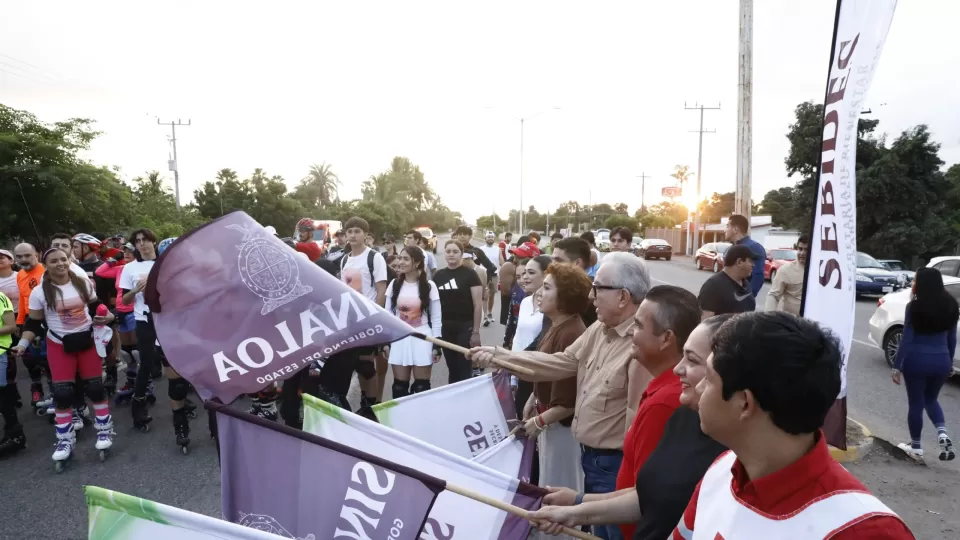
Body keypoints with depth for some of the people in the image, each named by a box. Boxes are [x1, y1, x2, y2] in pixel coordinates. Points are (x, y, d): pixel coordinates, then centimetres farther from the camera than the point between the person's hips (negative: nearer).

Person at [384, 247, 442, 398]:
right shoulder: (394, 285, 5)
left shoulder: (429, 286, -4)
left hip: (422, 339, -3)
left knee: (421, 386, 3)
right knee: (399, 386, 6)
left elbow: (436, 318, -2)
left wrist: (436, 345, -5)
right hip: (399, 340, 3)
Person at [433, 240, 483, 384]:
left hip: (465, 327, -4)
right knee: (452, 367, 13)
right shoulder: (438, 276, 7)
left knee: (464, 368, -2)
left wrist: (476, 331, -11)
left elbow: (477, 305, -8)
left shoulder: (470, 275, -6)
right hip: (445, 328, 4)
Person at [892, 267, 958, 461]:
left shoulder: (914, 307, -15)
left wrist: (897, 366, -9)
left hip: (917, 360, -5)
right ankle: (942, 434, 4)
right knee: (931, 399, 25)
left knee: (916, 403, 9)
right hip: (941, 360, 5)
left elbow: (907, 339, -14)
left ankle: (916, 446, 21)